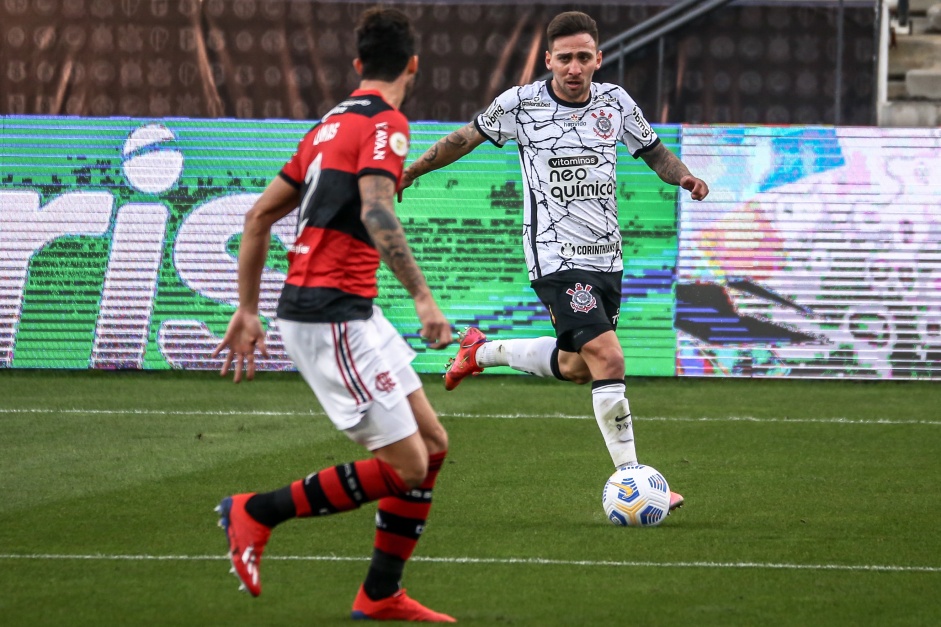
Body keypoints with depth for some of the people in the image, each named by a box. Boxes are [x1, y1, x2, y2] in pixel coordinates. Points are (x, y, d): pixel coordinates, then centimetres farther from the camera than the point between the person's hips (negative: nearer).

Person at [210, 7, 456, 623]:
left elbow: (260, 215, 20)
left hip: (353, 313, 10)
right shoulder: (385, 123, -10)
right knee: (404, 468, -7)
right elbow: (376, 211, -27)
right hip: (330, 315, -10)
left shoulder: (331, 125, 18)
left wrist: (247, 310, 24)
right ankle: (255, 513, 1)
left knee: (432, 445, 11)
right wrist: (423, 295, -27)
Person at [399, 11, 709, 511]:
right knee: (608, 358, -18)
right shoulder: (520, 104, -8)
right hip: (556, 259, -6)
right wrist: (411, 170, 10)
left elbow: (653, 151, 15)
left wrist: (683, 176, -5)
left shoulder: (616, 103, 2)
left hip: (606, 258, 6)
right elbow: (468, 137, 8)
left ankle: (484, 352, 41)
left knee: (575, 368, 17)